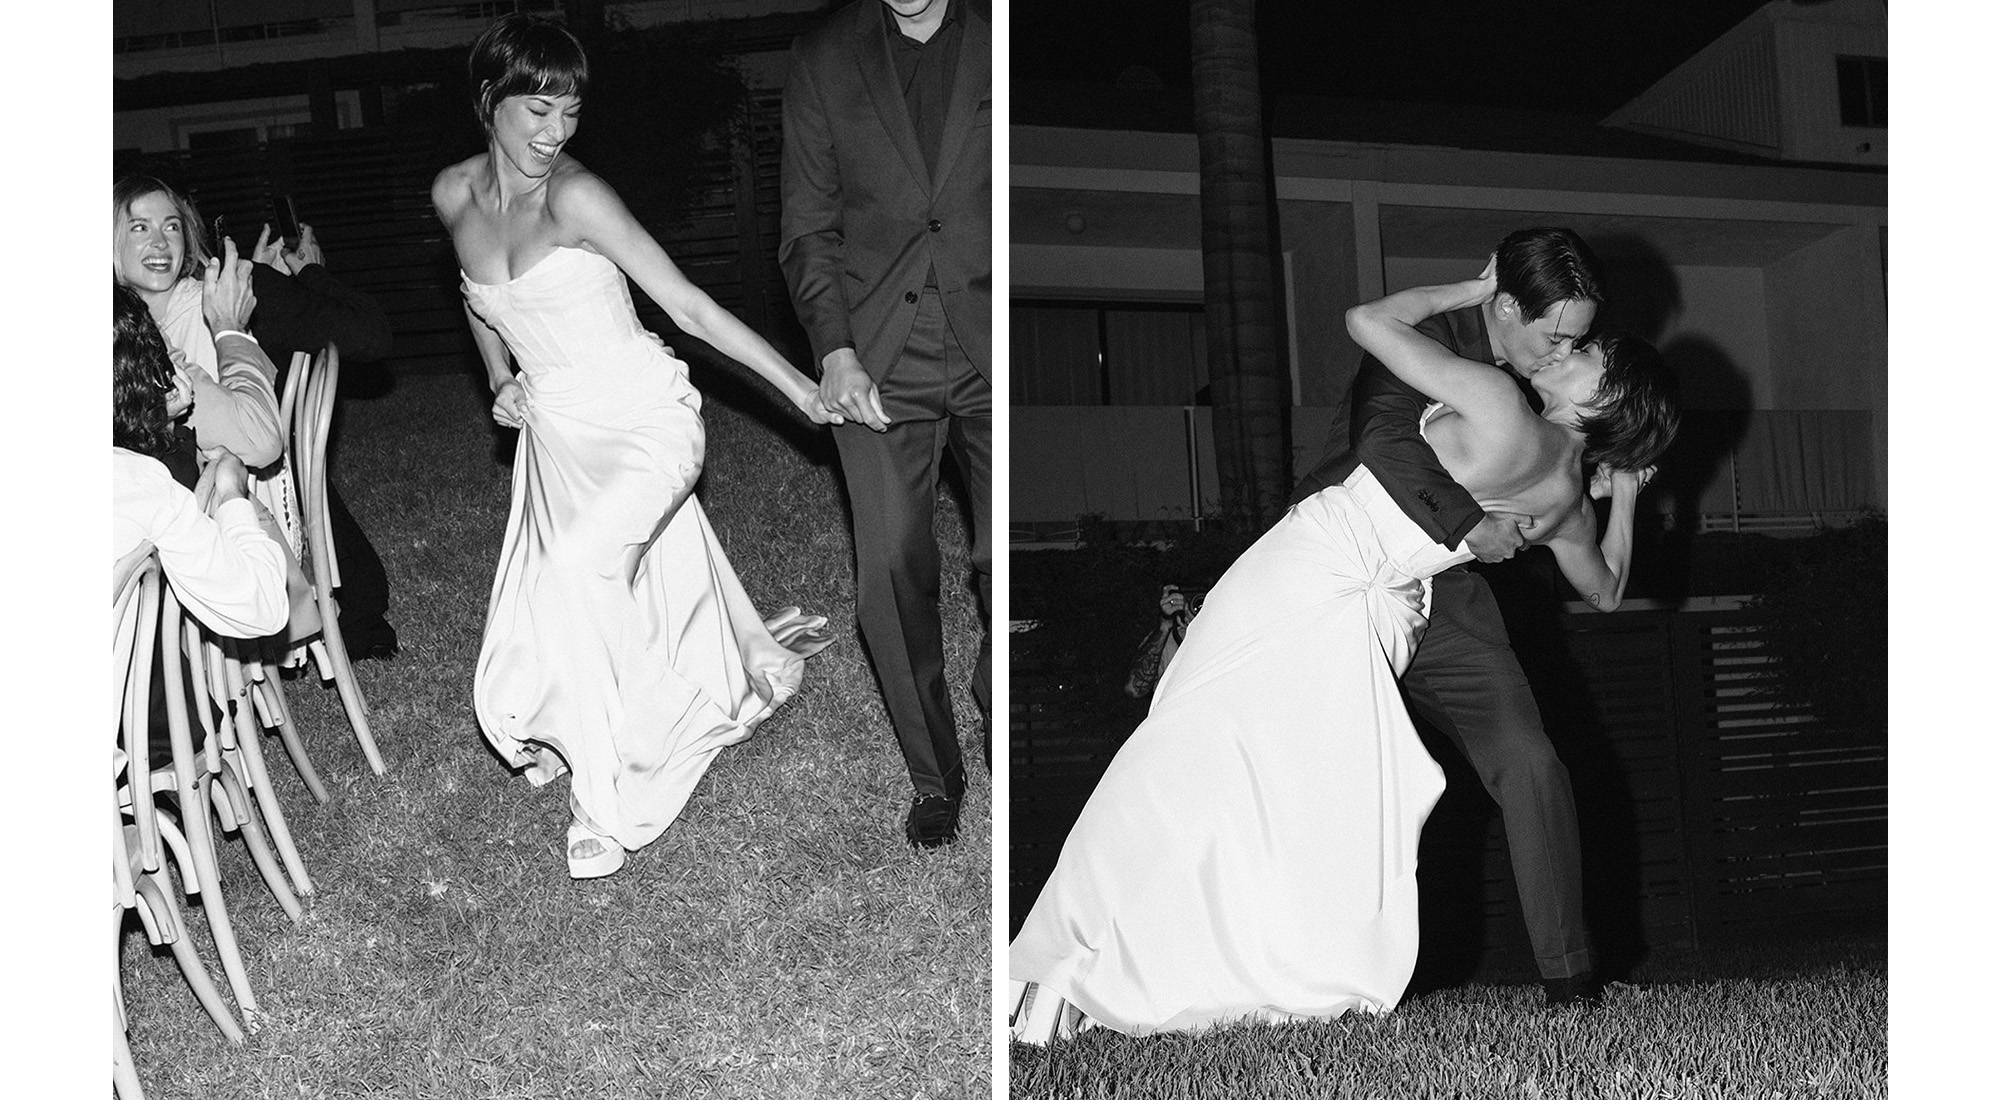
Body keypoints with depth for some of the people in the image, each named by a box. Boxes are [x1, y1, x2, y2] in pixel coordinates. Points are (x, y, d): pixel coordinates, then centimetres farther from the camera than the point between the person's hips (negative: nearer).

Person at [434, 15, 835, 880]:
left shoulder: (574, 195, -18)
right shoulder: (453, 194, 1)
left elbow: (687, 305, -18)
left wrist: (799, 387, -20)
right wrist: (500, 382, 9)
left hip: (643, 423, -6)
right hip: (557, 435, 6)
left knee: (573, 577, -25)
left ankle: (606, 803, -8)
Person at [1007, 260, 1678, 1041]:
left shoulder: (1500, 410, -15)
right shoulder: (1571, 502, 6)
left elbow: (1368, 320, -10)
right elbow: (1608, 591, 26)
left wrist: (1474, 289, 3)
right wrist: (1624, 496, 33)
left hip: (1304, 582, -5)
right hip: (1361, 629, 5)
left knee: (1191, 768, -3)